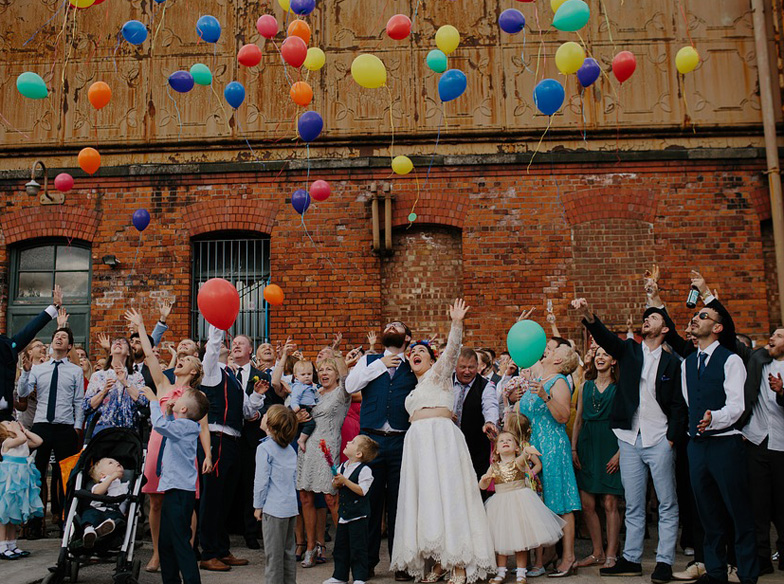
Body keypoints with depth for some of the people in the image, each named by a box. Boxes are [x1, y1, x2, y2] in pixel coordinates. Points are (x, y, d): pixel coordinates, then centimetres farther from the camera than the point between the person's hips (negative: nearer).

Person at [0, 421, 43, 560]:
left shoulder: (24, 443, 14)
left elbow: (38, 441, 6)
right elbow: (22, 439, -28)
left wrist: (25, 430, 9)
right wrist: (16, 430, -11)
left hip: (21, 479, 8)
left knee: (14, 515, 14)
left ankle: (12, 546, 21)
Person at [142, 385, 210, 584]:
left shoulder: (186, 425, -14)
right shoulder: (181, 426, 14)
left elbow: (160, 425, -30)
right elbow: (167, 428, 34)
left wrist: (154, 401, -16)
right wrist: (168, 412, 18)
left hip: (181, 491, -10)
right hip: (173, 489, 10)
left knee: (180, 542, -9)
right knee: (165, 542, 16)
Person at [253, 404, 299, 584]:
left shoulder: (264, 448, -12)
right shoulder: (290, 449, 11)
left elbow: (261, 480, -13)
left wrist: (258, 506, -4)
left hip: (274, 509, -7)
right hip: (291, 507, 8)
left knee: (273, 554, 1)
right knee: (289, 551, 15)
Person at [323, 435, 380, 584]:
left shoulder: (364, 470, -15)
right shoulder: (343, 466, 8)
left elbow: (362, 490, -23)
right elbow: (335, 485, 17)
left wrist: (345, 481, -24)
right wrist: (336, 483, -7)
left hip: (358, 515, -8)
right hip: (344, 513, 8)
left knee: (357, 548, -1)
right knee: (340, 546, 15)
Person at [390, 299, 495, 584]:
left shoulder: (438, 373, 7)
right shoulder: (415, 389, 26)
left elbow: (451, 351, -10)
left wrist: (456, 324, -24)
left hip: (441, 438, -7)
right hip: (418, 442, 7)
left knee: (447, 495, -10)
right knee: (426, 498, 4)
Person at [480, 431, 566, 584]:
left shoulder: (518, 461, -1)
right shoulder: (494, 467, 6)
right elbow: (483, 486, 3)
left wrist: (527, 451, -40)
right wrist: (484, 479, -18)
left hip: (519, 502, -2)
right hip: (500, 505, 2)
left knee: (520, 538, 0)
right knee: (500, 539, 3)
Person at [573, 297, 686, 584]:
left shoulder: (671, 363, 4)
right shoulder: (629, 350, 8)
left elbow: (678, 406, 2)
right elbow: (606, 337, -11)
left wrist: (671, 439, -6)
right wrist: (588, 316, -29)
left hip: (659, 440, -2)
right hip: (630, 439, 2)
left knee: (667, 504, 2)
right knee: (633, 505, 10)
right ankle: (631, 559, 17)